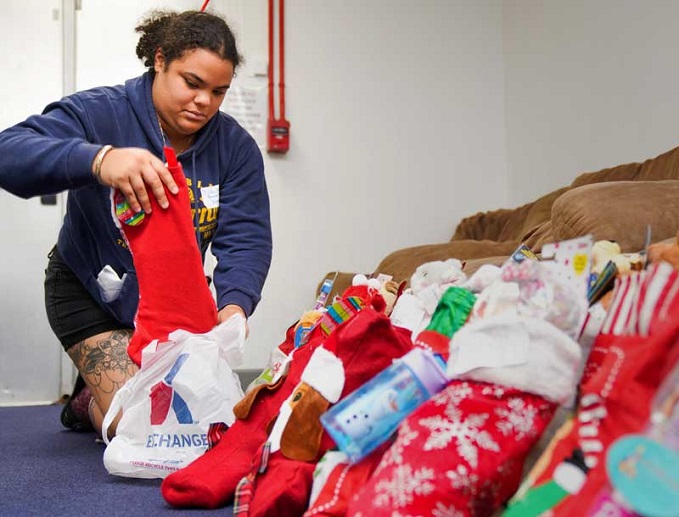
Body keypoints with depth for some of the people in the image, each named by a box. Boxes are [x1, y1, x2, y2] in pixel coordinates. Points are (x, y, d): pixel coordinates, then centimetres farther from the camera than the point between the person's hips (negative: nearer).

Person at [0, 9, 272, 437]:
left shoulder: (236, 146, -11)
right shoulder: (99, 113, -22)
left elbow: (246, 238, -19)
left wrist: (234, 305, -41)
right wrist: (98, 160, -59)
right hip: (93, 294, -4)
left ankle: (98, 398, 37)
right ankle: (90, 401, 22)